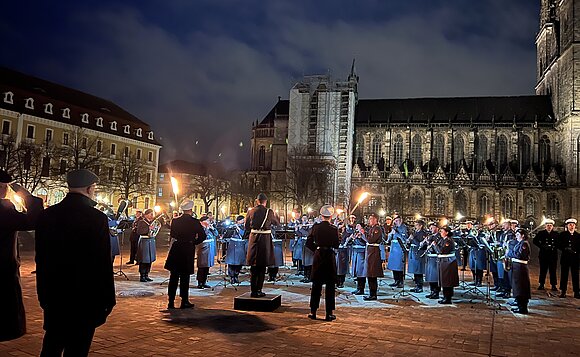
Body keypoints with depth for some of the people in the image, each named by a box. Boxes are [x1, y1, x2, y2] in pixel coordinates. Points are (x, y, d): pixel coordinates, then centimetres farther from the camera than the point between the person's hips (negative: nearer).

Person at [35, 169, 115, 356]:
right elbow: (104, 263, -15)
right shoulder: (97, 218, -16)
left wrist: (43, 294, 18)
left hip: (54, 296, 6)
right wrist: (108, 299, -6)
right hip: (85, 297, -5)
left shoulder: (47, 215, 1)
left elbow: (41, 258, 8)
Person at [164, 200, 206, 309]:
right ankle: (184, 301, 9)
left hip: (176, 249, 3)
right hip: (188, 251, -3)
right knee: (185, 277, 6)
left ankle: (171, 302, 11)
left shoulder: (175, 221, 0)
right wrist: (193, 242, 6)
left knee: (174, 276, 9)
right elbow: (202, 236, -7)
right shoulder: (195, 222, -8)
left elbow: (172, 235, 11)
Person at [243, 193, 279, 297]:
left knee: (253, 267, 13)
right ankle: (258, 291, 6)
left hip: (253, 239, 3)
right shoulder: (269, 212, -9)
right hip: (265, 240, -3)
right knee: (262, 267, 6)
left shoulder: (251, 211, 0)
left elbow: (247, 225, 9)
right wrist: (274, 215, 26)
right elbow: (277, 223, 5)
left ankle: (253, 290, 17)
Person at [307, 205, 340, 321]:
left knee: (316, 285, 11)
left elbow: (308, 243, -1)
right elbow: (336, 246, -5)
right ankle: (329, 313, 8)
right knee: (330, 286, 6)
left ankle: (313, 311, 15)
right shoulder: (333, 229, -10)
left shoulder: (315, 227, -3)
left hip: (318, 256, 2)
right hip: (329, 257, -2)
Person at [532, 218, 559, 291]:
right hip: (543, 254, 0)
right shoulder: (541, 233, 4)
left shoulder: (556, 234, 5)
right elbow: (535, 241, 2)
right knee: (543, 270, 6)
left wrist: (554, 247, -11)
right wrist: (542, 246, -9)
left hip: (553, 255, 0)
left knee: (553, 270, 2)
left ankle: (554, 285, 9)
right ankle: (541, 284, 14)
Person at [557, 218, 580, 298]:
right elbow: (559, 245, 0)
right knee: (564, 275, 3)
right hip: (565, 258, -1)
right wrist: (565, 249, -15)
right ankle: (563, 291, 10)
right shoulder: (562, 234, 4)